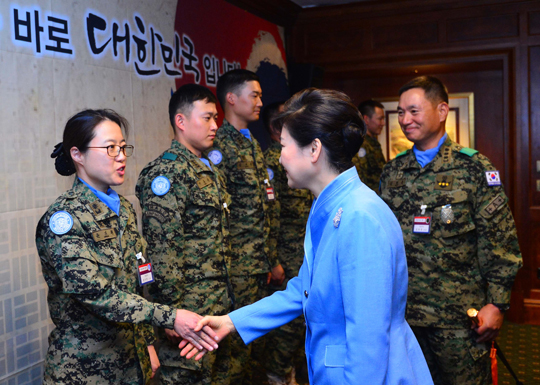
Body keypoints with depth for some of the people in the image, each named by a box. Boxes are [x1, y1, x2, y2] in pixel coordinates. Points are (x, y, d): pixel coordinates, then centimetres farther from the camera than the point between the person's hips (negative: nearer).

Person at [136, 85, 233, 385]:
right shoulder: (166, 173, -16)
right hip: (189, 309, -9)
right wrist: (172, 312, -20)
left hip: (219, 304, 9)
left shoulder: (210, 170, 14)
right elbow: (161, 250, -20)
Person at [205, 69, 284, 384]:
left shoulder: (253, 144, 16)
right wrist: (224, 261, -18)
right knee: (237, 334, 2)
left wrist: (272, 258, 17)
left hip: (260, 263, 8)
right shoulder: (219, 147, -12)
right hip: (238, 264, -8)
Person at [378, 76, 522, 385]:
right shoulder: (393, 171, 8)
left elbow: (499, 240, -6)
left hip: (461, 315, -4)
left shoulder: (474, 167, -5)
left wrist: (497, 303, -10)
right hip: (404, 312, 4)